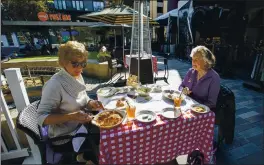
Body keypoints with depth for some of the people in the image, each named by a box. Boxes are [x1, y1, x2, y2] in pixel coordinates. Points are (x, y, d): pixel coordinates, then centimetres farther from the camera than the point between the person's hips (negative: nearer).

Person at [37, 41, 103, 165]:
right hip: (64, 138, -7)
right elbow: (42, 117, -23)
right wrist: (71, 116, -35)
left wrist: (91, 103, -12)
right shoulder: (55, 84, -26)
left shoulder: (78, 77, -2)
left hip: (80, 127, 7)